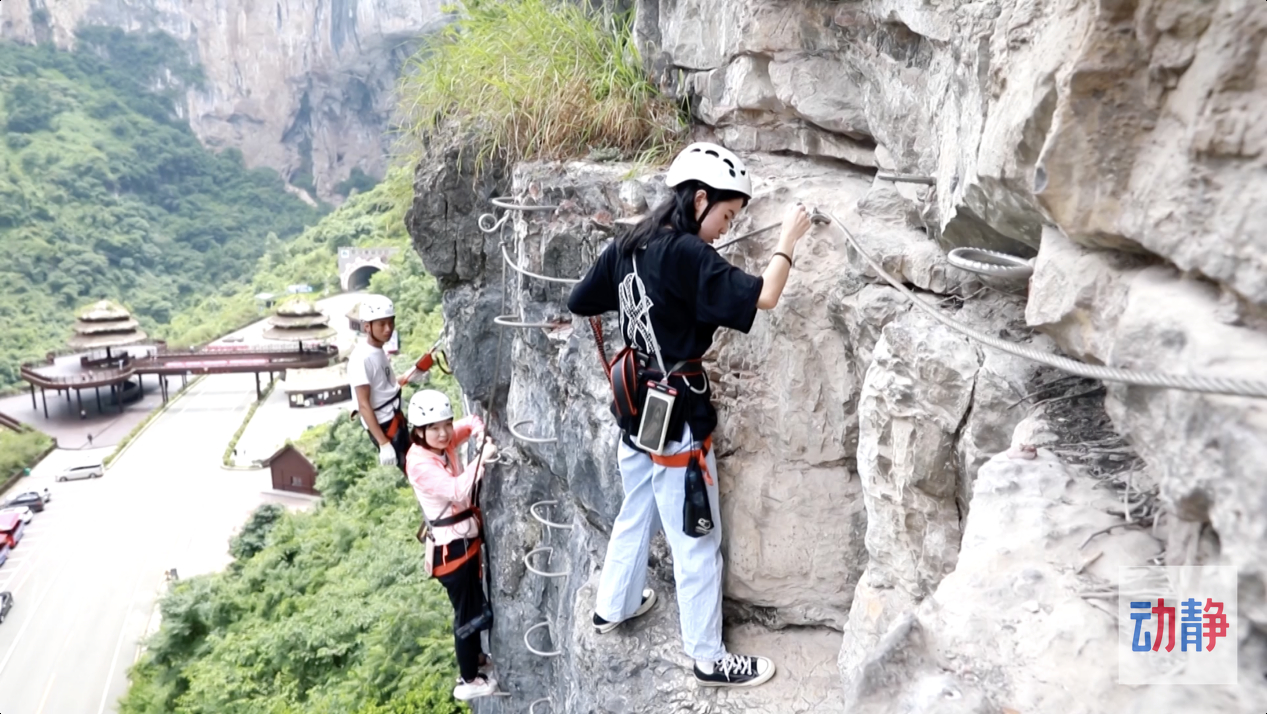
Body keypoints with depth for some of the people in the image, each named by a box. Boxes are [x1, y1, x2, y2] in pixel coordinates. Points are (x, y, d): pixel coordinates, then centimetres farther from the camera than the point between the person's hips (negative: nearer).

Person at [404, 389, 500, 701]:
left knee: (474, 602, 25)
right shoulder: (419, 463, -25)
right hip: (450, 545, -9)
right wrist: (483, 458, -43)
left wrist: (479, 429, -10)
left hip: (466, 536, 9)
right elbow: (456, 490, -36)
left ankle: (476, 657, 47)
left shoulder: (444, 443, -1)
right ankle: (468, 681, 23)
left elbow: (470, 423, 12)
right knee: (468, 611, 5)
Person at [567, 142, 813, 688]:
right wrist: (788, 240, -13)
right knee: (696, 541, 6)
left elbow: (579, 303, 10)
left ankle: (613, 607, 46)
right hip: (676, 417, -8)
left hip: (638, 408, 8)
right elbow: (762, 297, -28)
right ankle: (708, 659, 21)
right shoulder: (686, 254, -22)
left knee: (636, 513, 27)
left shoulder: (629, 245, 2)